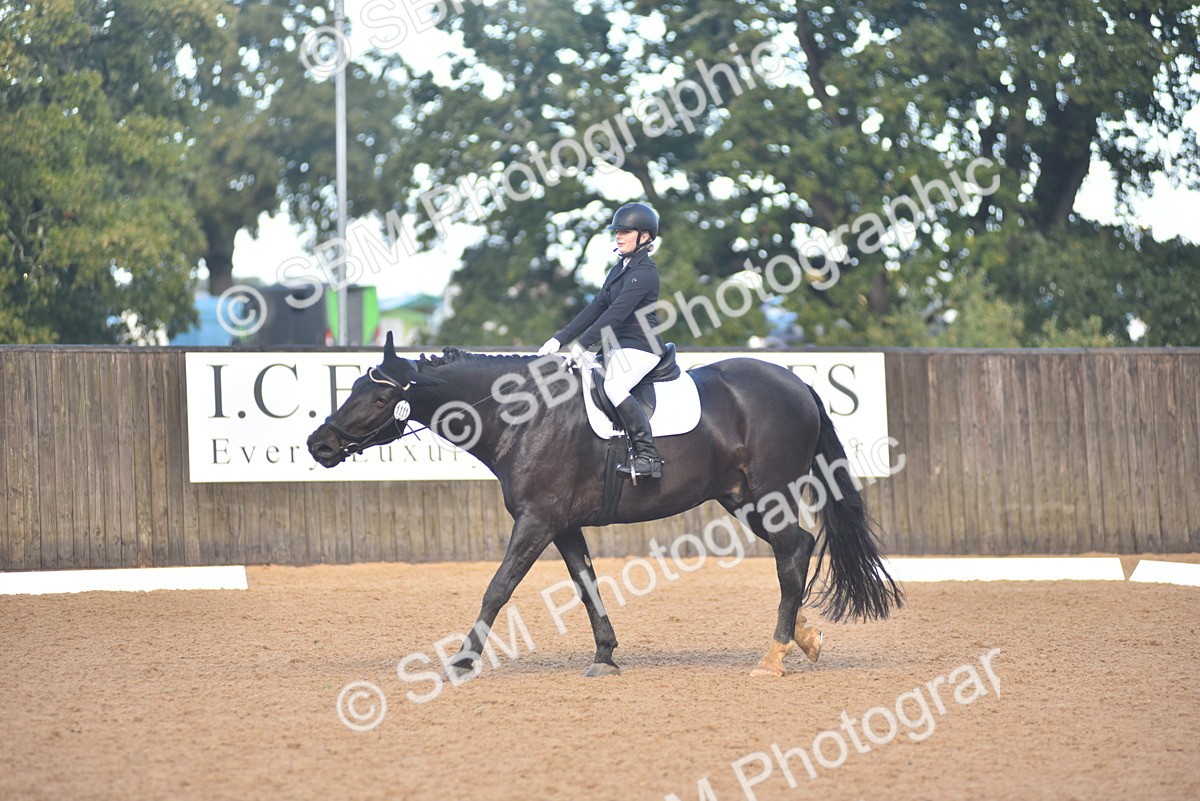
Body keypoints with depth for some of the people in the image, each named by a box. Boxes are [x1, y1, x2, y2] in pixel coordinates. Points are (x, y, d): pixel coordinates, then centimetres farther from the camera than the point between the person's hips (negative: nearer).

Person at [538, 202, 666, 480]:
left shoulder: (645, 271, -13)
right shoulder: (621, 269, 16)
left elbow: (617, 312, -21)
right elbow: (595, 308, 16)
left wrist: (583, 343, -24)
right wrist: (560, 339, 9)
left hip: (640, 346, -10)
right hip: (619, 347, 10)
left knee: (614, 386, -31)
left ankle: (647, 457, -32)